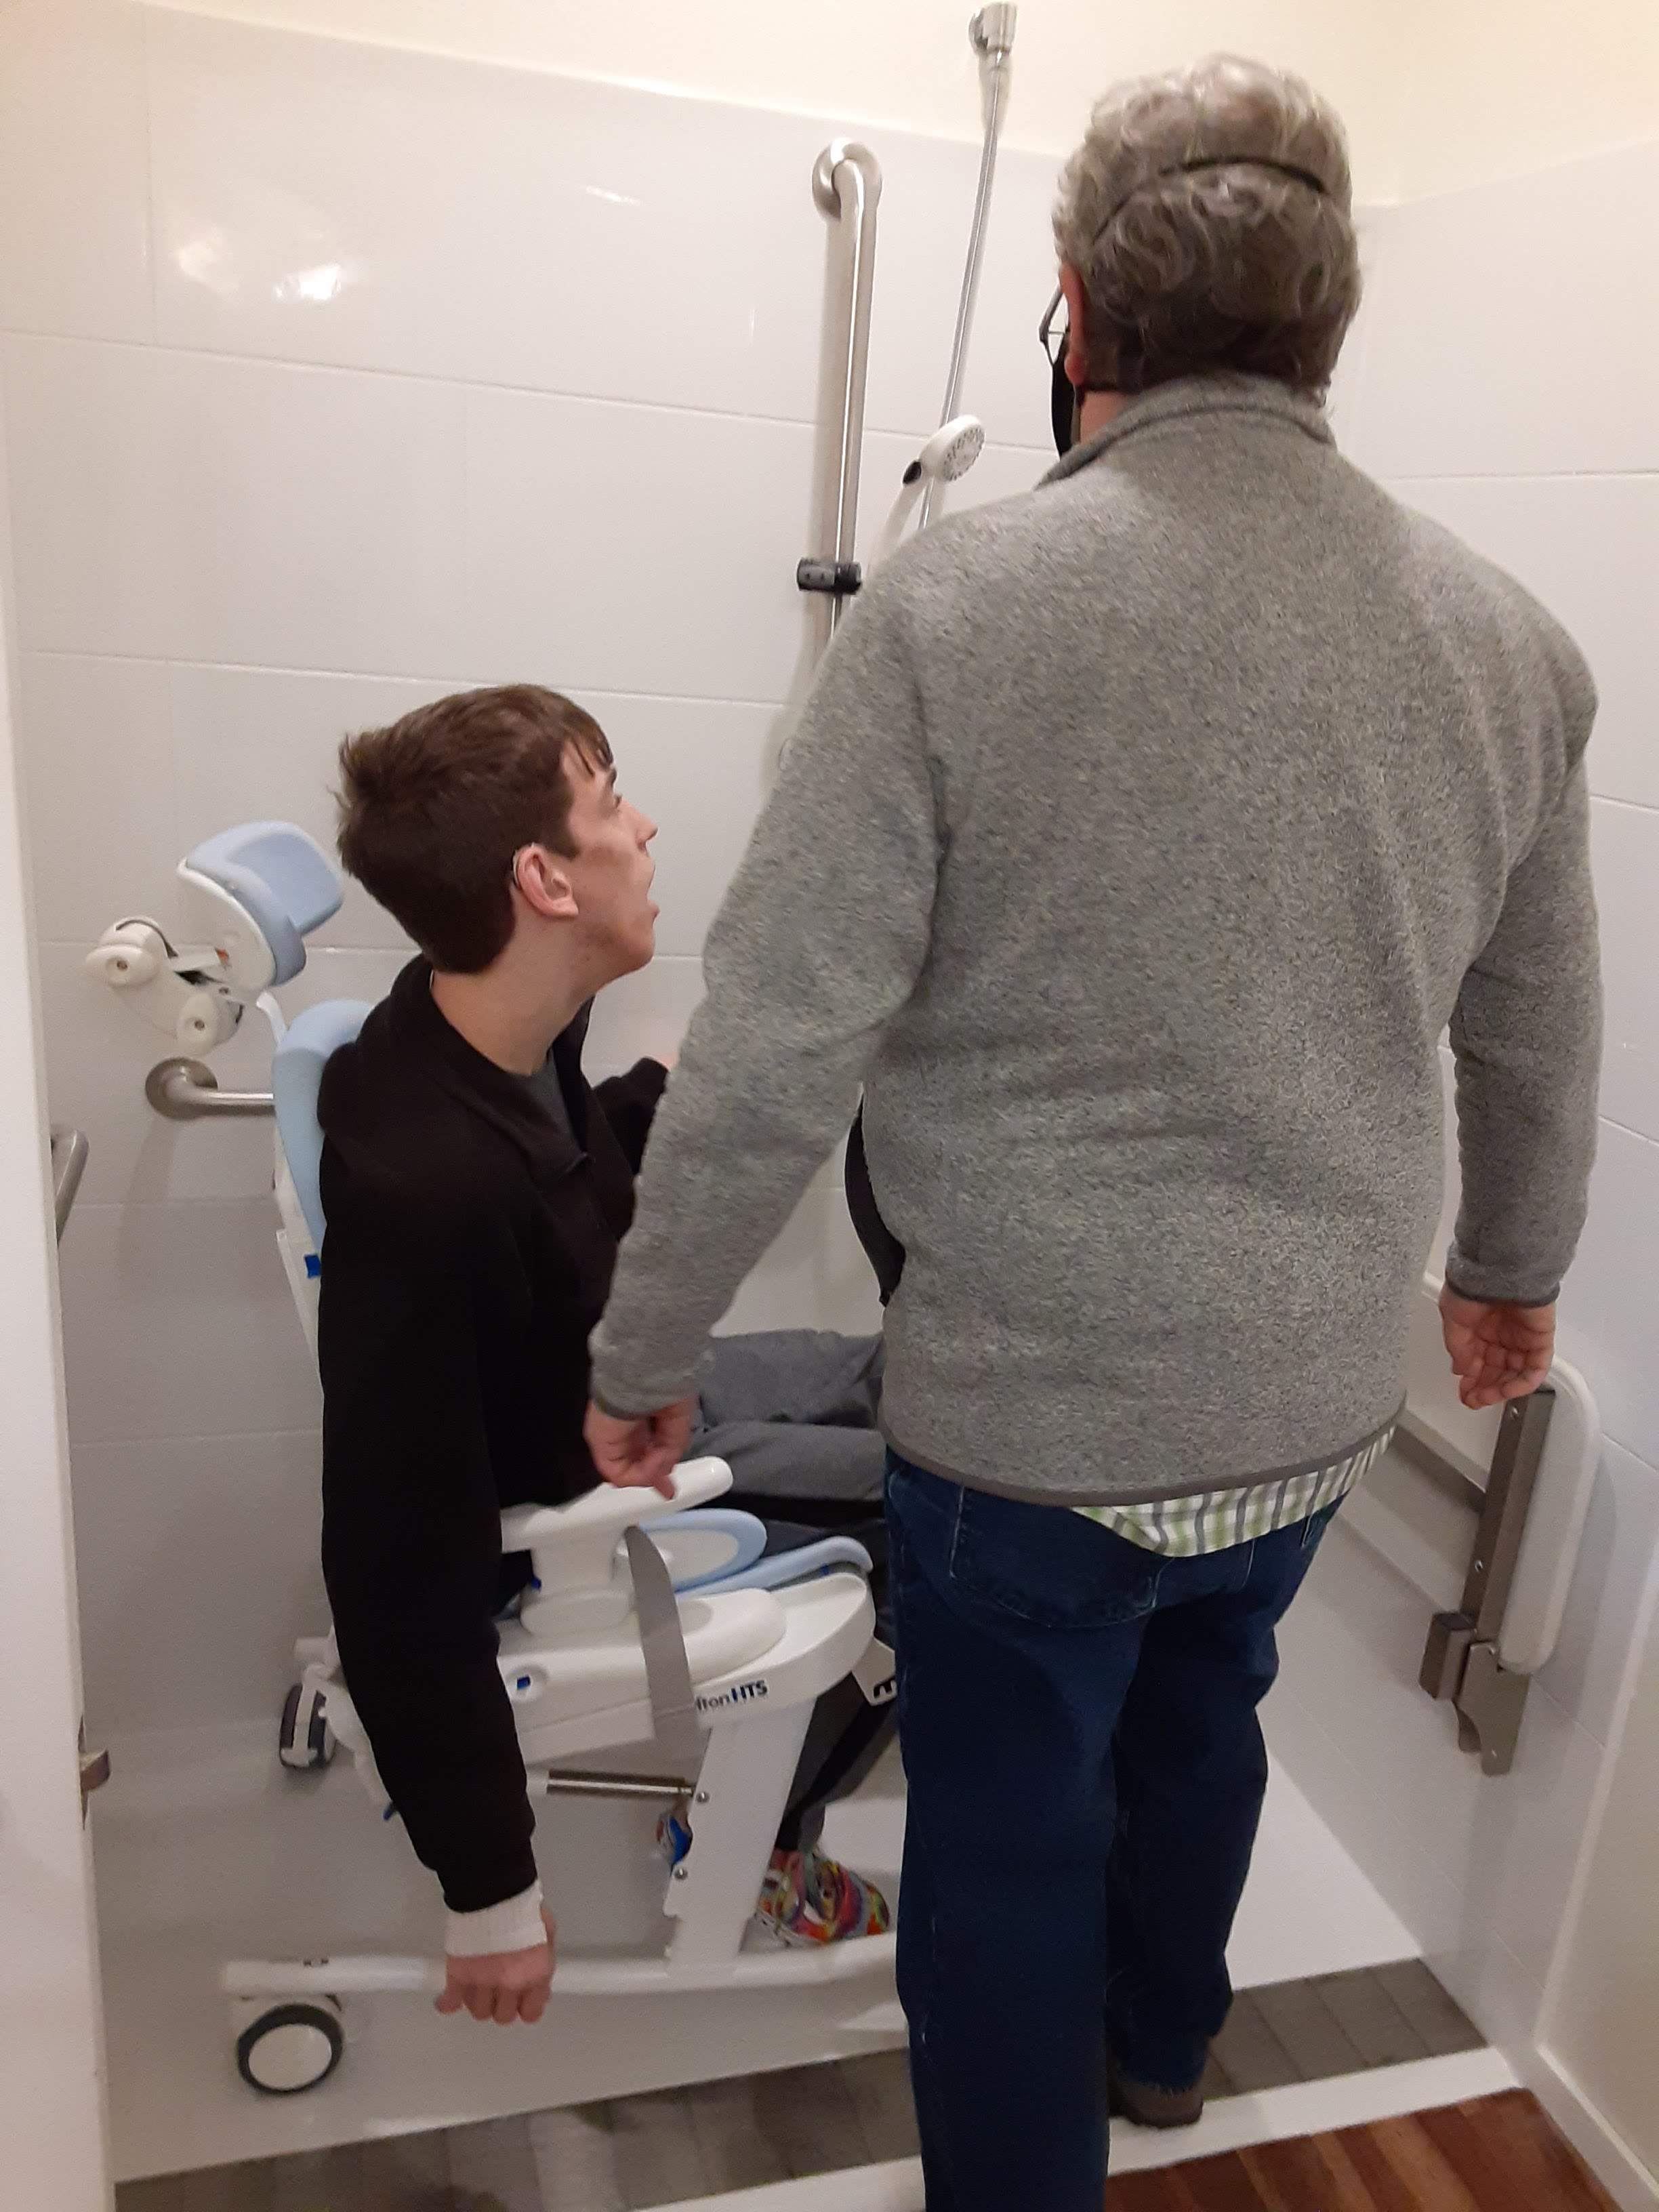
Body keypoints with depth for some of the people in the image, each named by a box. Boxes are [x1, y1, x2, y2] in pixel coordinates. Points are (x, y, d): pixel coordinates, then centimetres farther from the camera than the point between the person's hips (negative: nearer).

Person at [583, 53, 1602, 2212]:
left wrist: (645, 1349, -3)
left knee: (1011, 1836, 17)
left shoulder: (957, 604, -18)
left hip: (1033, 1409, -5)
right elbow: (1539, 1037, 8)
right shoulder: (1508, 634, -2)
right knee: (1202, 1708, 30)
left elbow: (774, 1047, -18)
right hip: (1320, 1392, 6)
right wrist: (1512, 1265, 25)